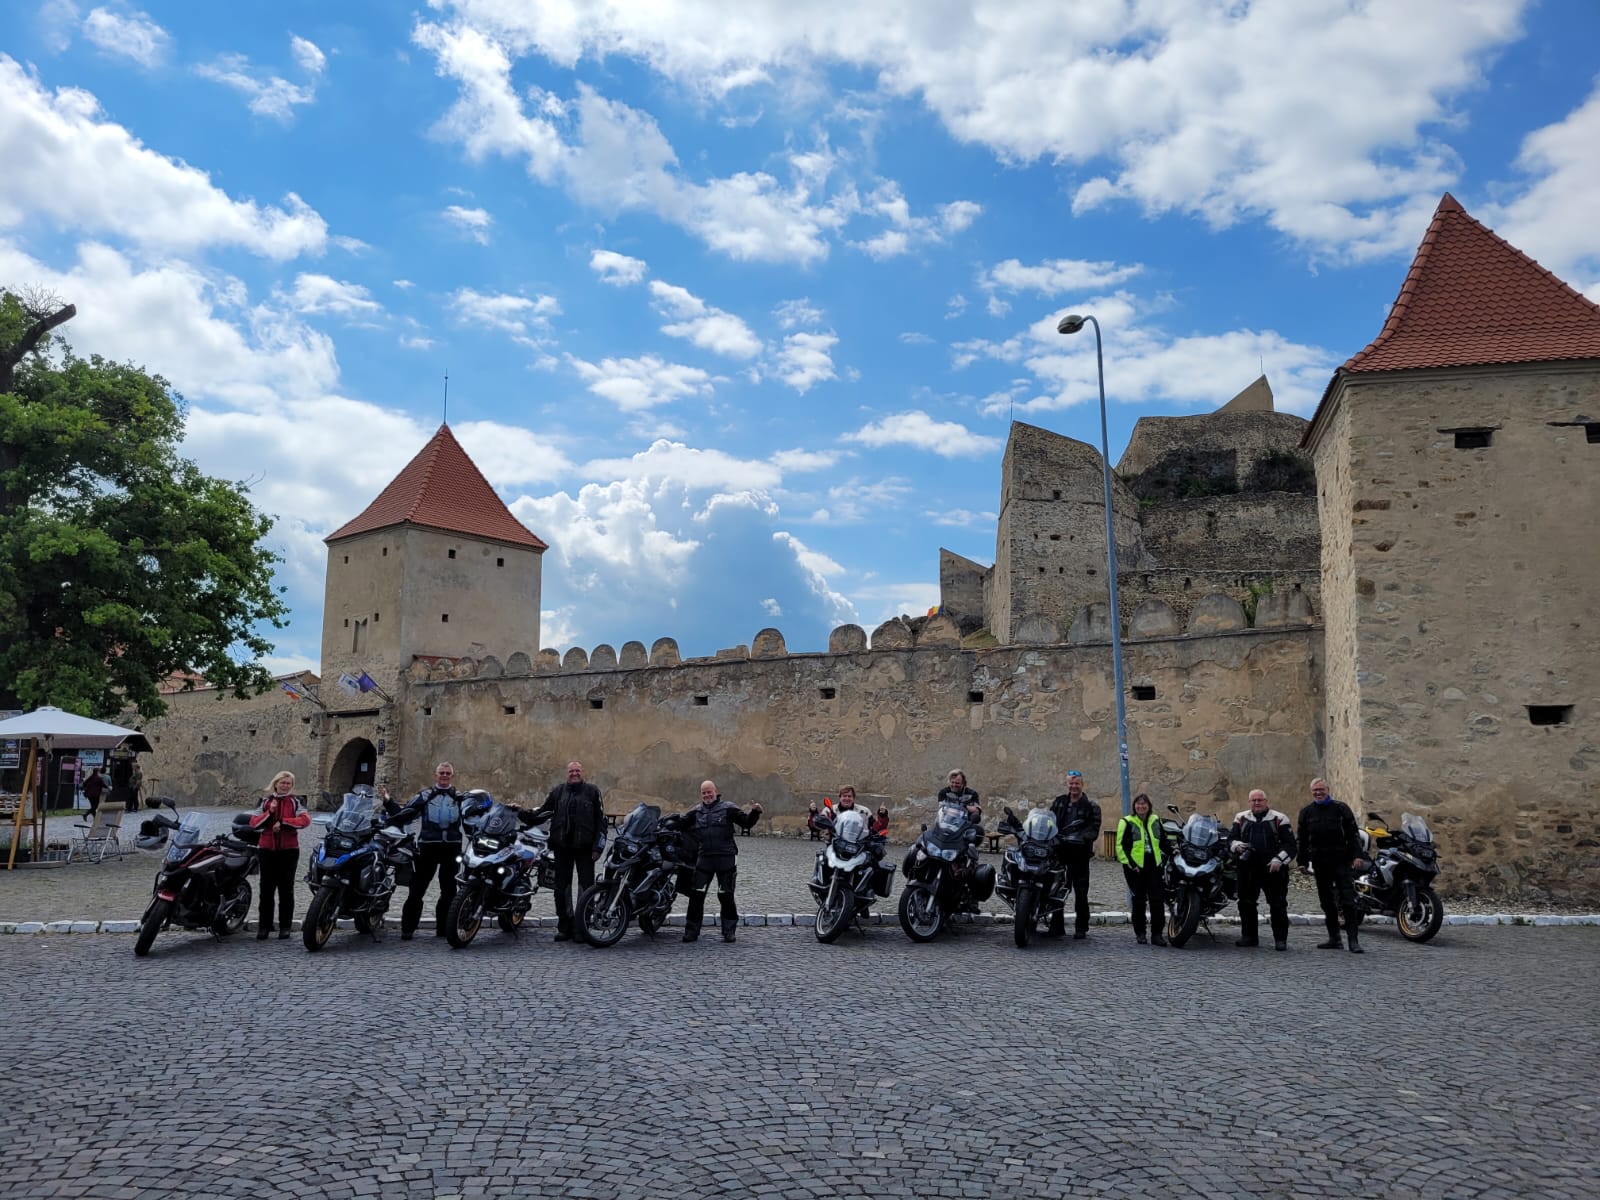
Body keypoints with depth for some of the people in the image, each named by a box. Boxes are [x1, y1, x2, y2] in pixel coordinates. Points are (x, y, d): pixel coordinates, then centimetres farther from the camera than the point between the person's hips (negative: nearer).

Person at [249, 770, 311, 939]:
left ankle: (285, 926, 12)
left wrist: (283, 822, -21)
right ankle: (264, 926, 11)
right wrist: (269, 813, -15)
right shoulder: (266, 801, 9)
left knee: (286, 889, 5)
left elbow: (305, 819, -13)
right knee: (266, 889, 3)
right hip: (267, 849, 2)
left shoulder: (295, 801, 2)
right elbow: (253, 822, 0)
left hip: (289, 850, -2)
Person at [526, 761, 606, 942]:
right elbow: (543, 811, 11)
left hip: (584, 846, -2)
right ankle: (564, 927, 13)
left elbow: (600, 820, 3)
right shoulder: (557, 791, 12)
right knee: (562, 887, 5)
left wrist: (598, 846, -4)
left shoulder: (592, 791, 5)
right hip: (562, 846, 2)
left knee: (586, 886, -3)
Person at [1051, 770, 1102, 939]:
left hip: (1079, 853, -3)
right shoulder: (1059, 801, 12)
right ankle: (1056, 926, 13)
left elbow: (1094, 829, -7)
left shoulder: (1091, 807, 1)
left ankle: (1081, 928, 11)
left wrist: (1083, 836, -24)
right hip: (1059, 850, 3)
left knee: (1081, 892, 2)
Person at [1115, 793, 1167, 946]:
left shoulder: (1155, 821, 12)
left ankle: (1156, 934, 1)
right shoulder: (1127, 822, -3)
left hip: (1153, 865, 4)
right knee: (1139, 901, 2)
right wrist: (1129, 863, -13)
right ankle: (1140, 933, 13)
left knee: (1157, 900, -4)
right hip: (1135, 867, -4)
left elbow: (1162, 841, 27)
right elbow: (1120, 845, -6)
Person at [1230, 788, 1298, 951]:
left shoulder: (1279, 819, 1)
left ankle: (1280, 939, 5)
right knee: (1246, 903, 7)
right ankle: (1249, 936, 18)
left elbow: (1290, 844, -1)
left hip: (1273, 869, -3)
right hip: (1248, 869, 3)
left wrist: (1279, 860, -15)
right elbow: (1231, 838, 14)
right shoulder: (1241, 819, 12)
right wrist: (1237, 845, -9)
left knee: (1278, 905, -2)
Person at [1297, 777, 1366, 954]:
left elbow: (1353, 833, 0)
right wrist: (1303, 861, 11)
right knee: (1327, 902, 7)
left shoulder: (1340, 808, 3)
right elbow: (1303, 840, 15)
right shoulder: (1306, 812, 12)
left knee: (1348, 901, -7)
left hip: (1341, 861, -4)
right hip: (1320, 863, 4)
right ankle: (1334, 939, 14)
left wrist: (1356, 855, -10)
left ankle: (1353, 940, -6)